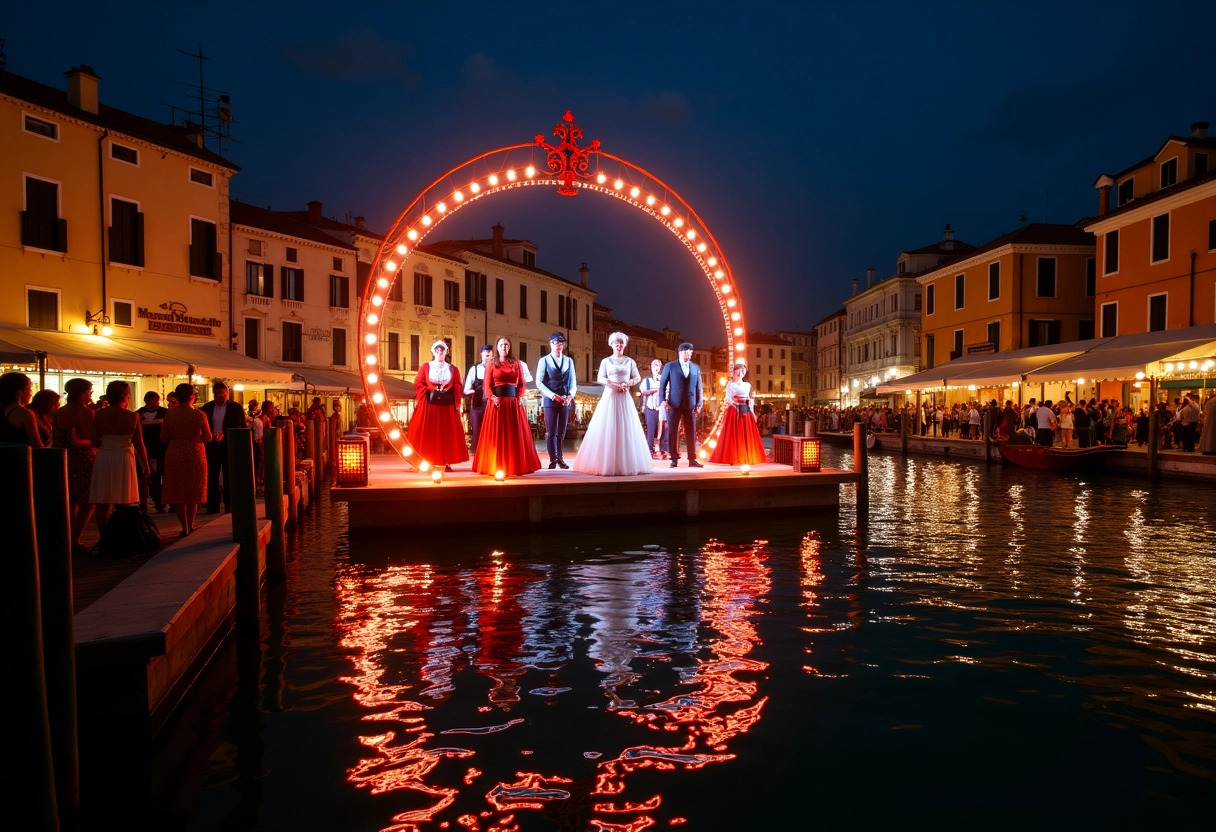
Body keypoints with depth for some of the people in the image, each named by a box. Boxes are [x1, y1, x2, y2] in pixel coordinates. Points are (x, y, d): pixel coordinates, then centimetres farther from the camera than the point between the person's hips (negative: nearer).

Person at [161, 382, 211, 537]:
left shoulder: (169, 415, -4)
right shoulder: (199, 415, -10)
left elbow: (163, 439, -1)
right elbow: (208, 438, -3)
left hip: (175, 456, 1)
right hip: (195, 456, -1)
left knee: (177, 492, 11)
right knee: (193, 492, 12)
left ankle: (185, 528, 12)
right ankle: (191, 526, 16)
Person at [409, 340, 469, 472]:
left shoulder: (453, 369, 13)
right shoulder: (426, 367, 9)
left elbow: (458, 387, 5)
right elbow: (418, 383, 3)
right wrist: (431, 390, -9)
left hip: (447, 405, 1)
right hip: (429, 404, -1)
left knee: (448, 433, 0)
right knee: (428, 433, -3)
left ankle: (446, 462, 4)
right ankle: (427, 462, 2)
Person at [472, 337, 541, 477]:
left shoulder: (517, 364, 12)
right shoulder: (492, 364, 7)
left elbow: (521, 383, 9)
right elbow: (487, 385, 2)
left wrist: (520, 397, -6)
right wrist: (492, 397, -14)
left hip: (514, 402, 2)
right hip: (497, 402, -2)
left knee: (515, 434, 1)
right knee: (496, 434, -1)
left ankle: (516, 465, 7)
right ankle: (496, 466, 3)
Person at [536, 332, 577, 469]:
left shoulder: (569, 361, 11)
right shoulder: (544, 360, 2)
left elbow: (573, 382, 10)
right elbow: (539, 382, -3)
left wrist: (570, 395, -9)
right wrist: (553, 396, -14)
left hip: (565, 400, 3)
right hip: (550, 400, -3)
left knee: (561, 432, 7)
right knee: (551, 431, -3)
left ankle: (559, 458, 15)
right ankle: (553, 459, 1)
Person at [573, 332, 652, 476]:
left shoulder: (629, 361, 11)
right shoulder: (606, 361, 7)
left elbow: (637, 377, 8)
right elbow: (600, 378, 0)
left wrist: (627, 384, -10)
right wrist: (615, 385, -13)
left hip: (625, 398, 2)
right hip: (609, 396, -1)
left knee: (626, 429, -1)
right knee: (607, 429, -6)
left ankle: (627, 463, 2)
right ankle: (606, 464, -4)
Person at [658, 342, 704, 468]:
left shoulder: (696, 368, 14)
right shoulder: (670, 366, 6)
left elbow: (698, 387, 12)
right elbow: (662, 384, 4)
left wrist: (699, 404, 2)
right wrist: (663, 400, -8)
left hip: (690, 404, 2)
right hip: (674, 404, -2)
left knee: (691, 432, 2)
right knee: (673, 432, -1)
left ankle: (692, 460, 5)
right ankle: (674, 459, 5)